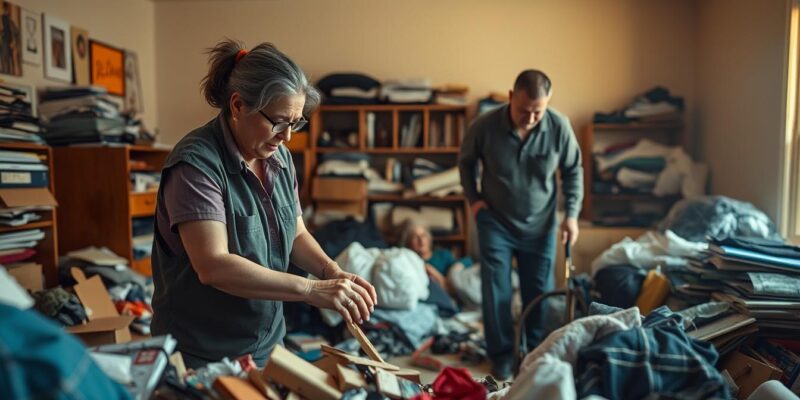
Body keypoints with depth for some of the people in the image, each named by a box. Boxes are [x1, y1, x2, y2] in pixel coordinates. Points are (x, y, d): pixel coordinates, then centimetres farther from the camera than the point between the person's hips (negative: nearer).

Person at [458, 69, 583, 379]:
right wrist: (473, 198, -5)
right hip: (495, 222, -1)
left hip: (540, 225, 1)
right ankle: (501, 354, 20)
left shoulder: (560, 127, -17)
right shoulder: (484, 126, -20)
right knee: (496, 292, 2)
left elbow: (573, 171, 0)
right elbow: (465, 162, 1)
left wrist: (571, 213, -6)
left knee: (540, 292, 10)